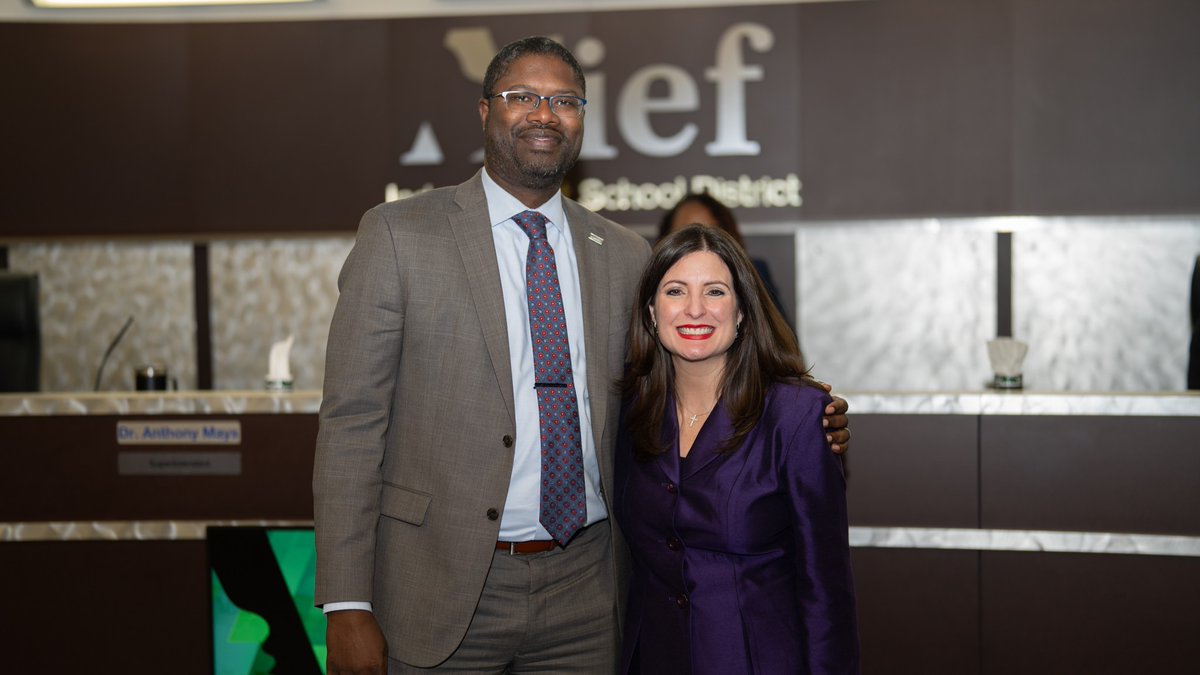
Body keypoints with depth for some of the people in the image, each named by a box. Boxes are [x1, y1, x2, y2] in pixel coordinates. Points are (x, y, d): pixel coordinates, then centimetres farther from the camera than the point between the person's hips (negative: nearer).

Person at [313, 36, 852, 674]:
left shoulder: (624, 255, 7)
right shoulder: (399, 234, -3)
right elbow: (352, 423, -6)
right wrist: (347, 606, -12)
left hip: (584, 592, 3)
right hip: (441, 589, -3)